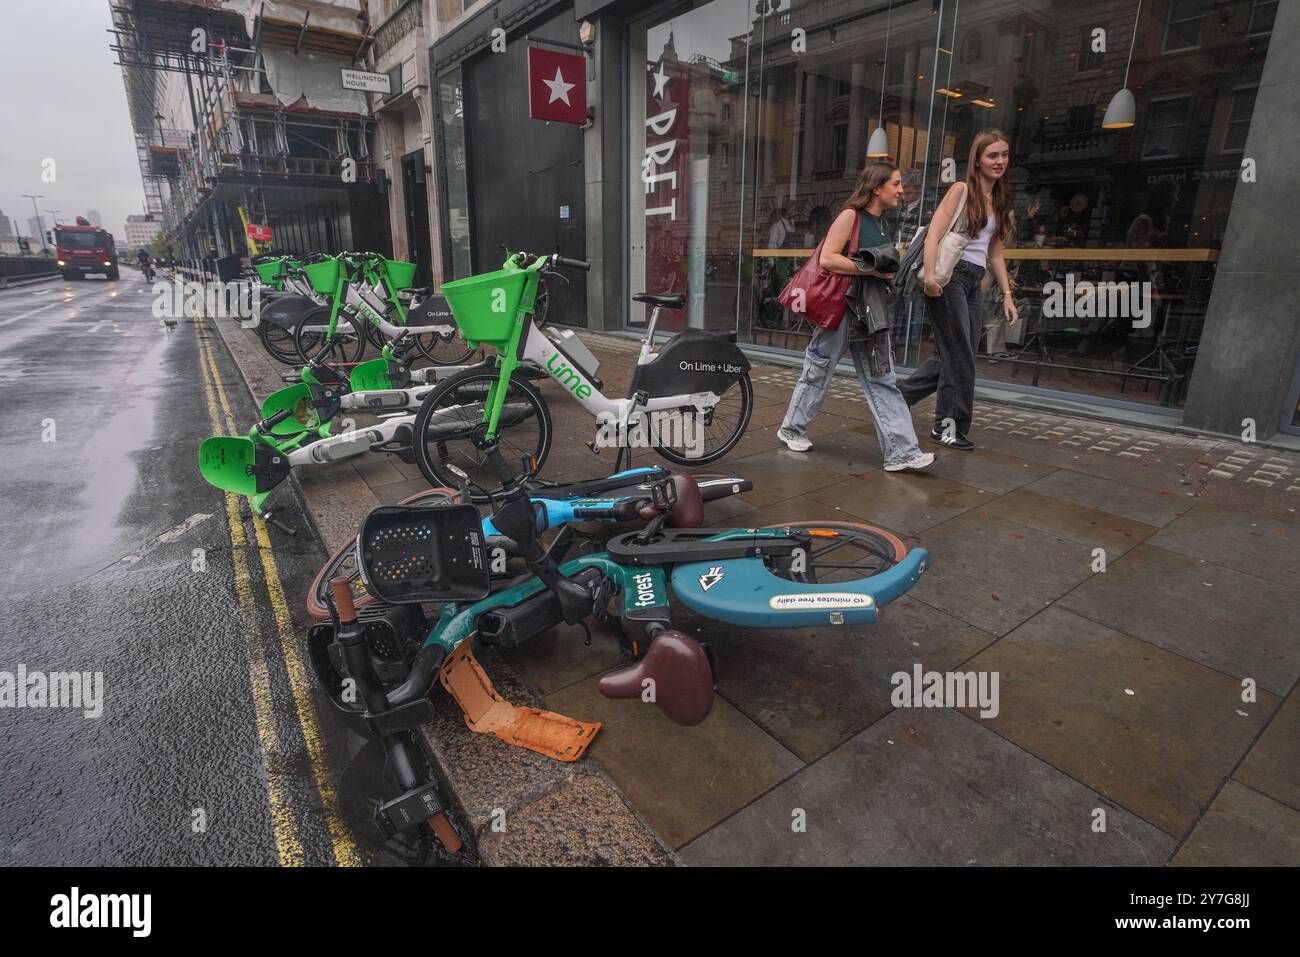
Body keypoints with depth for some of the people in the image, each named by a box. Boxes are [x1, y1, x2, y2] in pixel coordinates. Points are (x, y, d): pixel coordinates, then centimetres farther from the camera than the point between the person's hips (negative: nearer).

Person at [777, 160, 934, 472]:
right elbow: (827, 259, -20)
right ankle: (792, 429, 25)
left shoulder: (884, 224, 14)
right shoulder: (851, 216, -9)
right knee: (819, 371, 6)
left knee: (882, 380, 1)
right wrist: (873, 269, -20)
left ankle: (901, 451, 0)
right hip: (841, 305, -7)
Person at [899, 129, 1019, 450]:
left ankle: (898, 395, 18)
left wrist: (1007, 294, 15)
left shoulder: (1000, 201, 21)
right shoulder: (962, 190, 0)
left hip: (975, 283, 7)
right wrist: (929, 275, -24)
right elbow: (934, 234, -11)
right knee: (959, 357, -5)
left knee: (956, 357, 5)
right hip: (951, 276, -7)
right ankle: (950, 426, 7)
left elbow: (995, 254, 22)